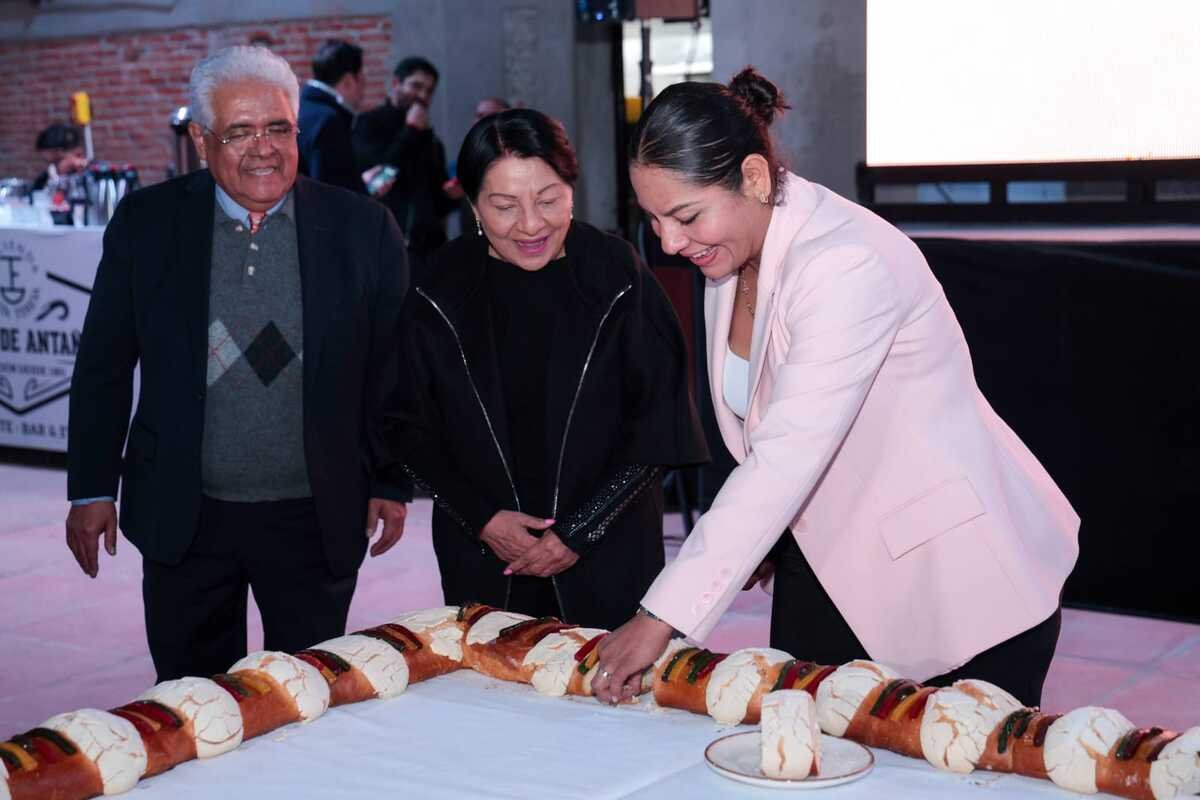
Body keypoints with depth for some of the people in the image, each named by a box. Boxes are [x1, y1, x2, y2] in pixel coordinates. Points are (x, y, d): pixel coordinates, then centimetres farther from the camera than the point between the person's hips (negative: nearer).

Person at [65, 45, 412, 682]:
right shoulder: (145, 223, -1)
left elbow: (392, 369, 3)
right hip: (183, 520, 1)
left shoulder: (362, 228, -3)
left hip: (315, 523, -1)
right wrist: (92, 488, 2)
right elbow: (104, 366, 4)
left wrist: (393, 485, 2)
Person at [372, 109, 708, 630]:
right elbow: (408, 430, 2)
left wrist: (580, 532, -10)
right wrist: (481, 519, -8)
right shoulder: (442, 290, -5)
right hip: (481, 559, 1)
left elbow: (656, 426, -5)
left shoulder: (617, 278, -9)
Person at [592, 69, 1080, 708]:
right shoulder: (732, 251, 0)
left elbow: (785, 461, -32)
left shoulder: (849, 265, -27)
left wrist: (662, 616, -32)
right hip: (830, 559, 8)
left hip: (962, 578, -7)